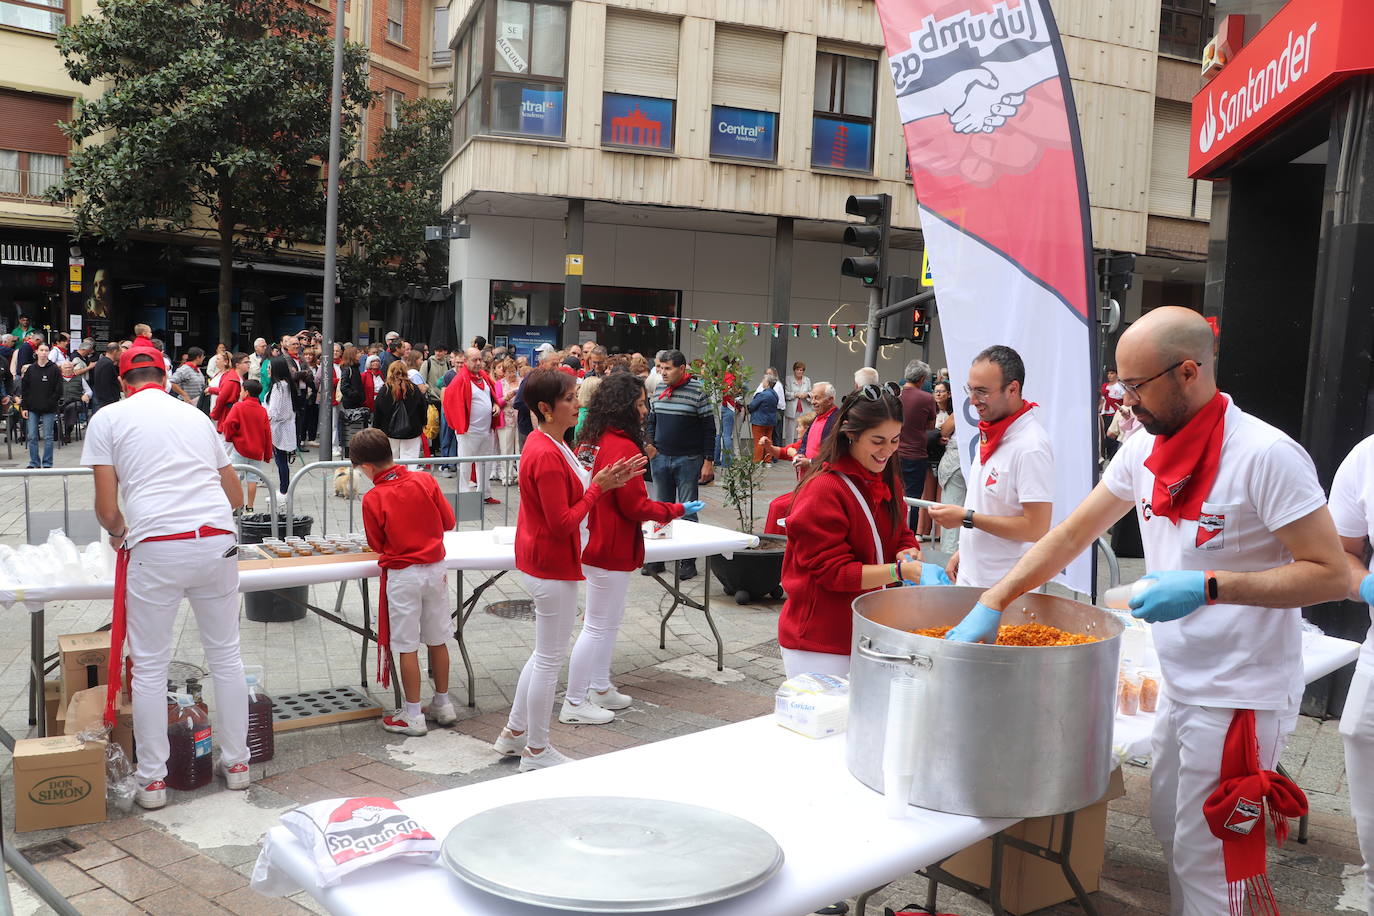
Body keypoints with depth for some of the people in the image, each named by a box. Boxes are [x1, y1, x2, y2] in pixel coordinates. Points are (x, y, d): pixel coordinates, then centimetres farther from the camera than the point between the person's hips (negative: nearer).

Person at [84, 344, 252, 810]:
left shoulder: (108, 418, 8)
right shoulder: (197, 416, 18)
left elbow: (107, 510, 2)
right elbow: (236, 496, 21)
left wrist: (118, 533, 23)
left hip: (156, 548, -3)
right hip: (218, 543, 3)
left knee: (149, 665, 9)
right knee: (226, 655, 14)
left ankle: (152, 779, 15)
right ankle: (236, 762, 23)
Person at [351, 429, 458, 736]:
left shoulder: (373, 499, -14)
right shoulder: (425, 480, -5)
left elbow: (377, 545, -2)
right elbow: (449, 521, 2)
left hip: (402, 575, -4)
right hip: (435, 569, 5)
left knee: (406, 645, 4)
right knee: (437, 639, 15)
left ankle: (413, 715, 11)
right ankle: (443, 704, 26)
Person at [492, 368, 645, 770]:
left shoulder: (550, 443, 8)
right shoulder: (547, 456, -24)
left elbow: (573, 490, 11)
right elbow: (563, 523, -24)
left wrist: (604, 479, -1)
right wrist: (599, 486, -18)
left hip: (542, 560, 11)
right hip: (552, 565, -11)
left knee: (545, 654, 22)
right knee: (550, 659, 3)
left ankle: (513, 734, 34)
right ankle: (536, 752, 18)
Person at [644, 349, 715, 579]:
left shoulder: (698, 390, -9)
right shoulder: (659, 388, 7)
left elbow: (709, 428, -8)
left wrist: (708, 462, -10)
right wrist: (650, 444, 4)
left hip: (688, 460, -5)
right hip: (661, 458, 5)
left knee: (687, 511, 2)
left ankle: (687, 560, 9)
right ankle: (658, 558, 19)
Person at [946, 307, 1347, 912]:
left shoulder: (1266, 455, -19)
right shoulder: (1144, 451, 2)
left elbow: (1331, 574, -18)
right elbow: (1070, 536, 5)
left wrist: (1207, 587, -27)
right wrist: (990, 605, -3)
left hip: (1241, 697, -7)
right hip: (1182, 686, 7)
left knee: (1205, 864, 1)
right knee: (1170, 828, 20)